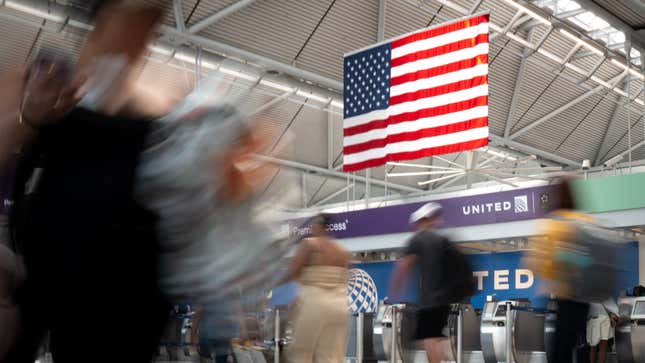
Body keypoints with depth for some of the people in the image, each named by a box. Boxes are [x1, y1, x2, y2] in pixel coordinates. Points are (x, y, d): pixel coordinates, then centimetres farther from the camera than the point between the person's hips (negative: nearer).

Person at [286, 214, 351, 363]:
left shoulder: (309, 244, -3)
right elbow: (344, 280, 15)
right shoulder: (343, 251, 12)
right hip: (339, 304, 5)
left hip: (314, 302, -5)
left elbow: (292, 273, -4)